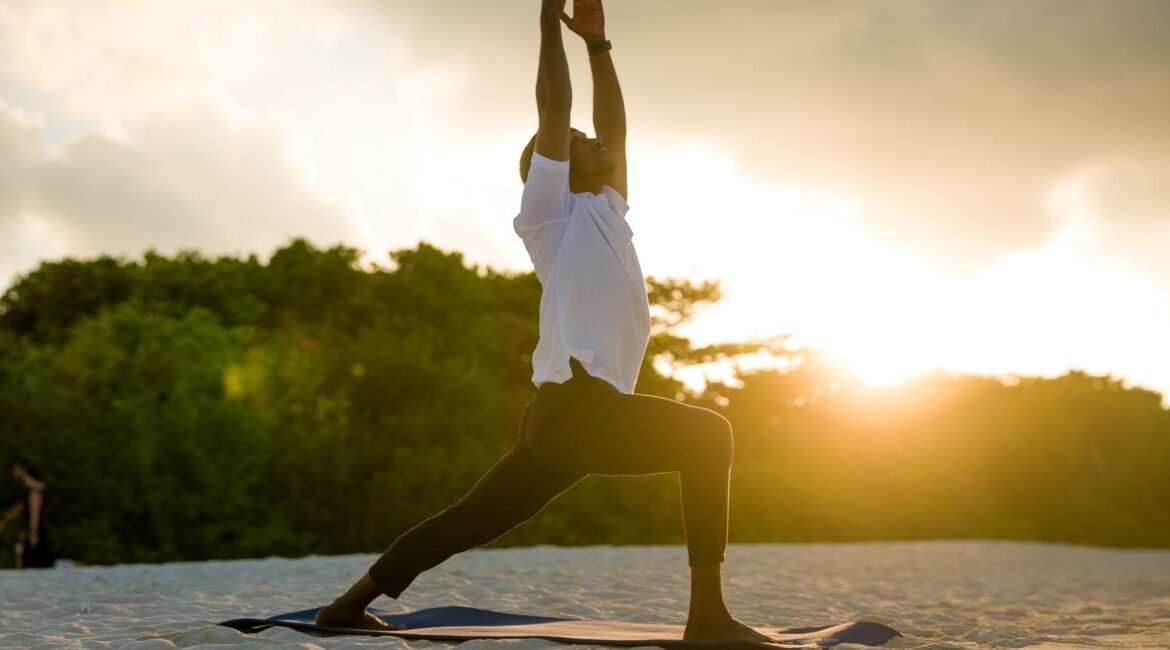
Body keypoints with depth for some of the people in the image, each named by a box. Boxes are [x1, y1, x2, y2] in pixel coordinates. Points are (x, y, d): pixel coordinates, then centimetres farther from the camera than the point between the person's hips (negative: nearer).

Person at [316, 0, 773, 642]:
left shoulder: (604, 209, 24)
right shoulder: (549, 211, 2)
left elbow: (615, 130, 26)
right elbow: (554, 110, -4)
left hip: (567, 418, 9)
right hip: (574, 403, -9)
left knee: (470, 521, 13)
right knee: (708, 433, -13)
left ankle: (350, 604, 22)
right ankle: (707, 613, -17)